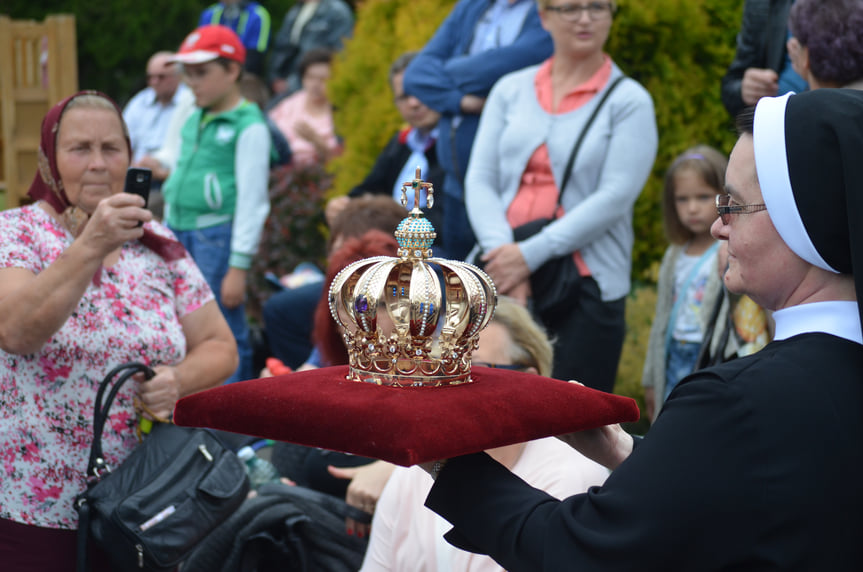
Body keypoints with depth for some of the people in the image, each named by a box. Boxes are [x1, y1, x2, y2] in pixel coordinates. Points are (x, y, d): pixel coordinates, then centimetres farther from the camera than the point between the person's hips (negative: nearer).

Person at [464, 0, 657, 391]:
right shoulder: (510, 90, 13)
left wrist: (531, 254, -14)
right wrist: (501, 250, -11)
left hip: (585, 286, -3)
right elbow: (479, 179, 7)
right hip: (503, 280, 3)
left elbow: (615, 197, -8)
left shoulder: (629, 101, 2)